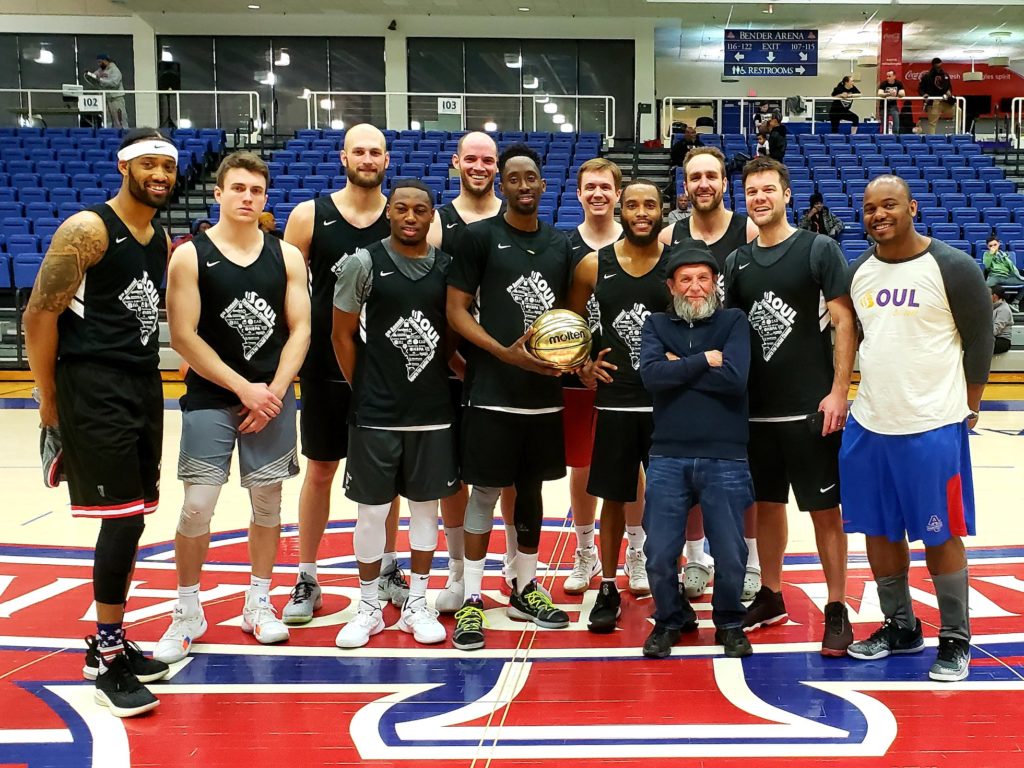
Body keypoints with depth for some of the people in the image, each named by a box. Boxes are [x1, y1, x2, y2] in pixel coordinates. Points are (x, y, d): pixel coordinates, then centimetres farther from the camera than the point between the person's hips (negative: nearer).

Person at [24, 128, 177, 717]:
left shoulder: (163, 240, 13)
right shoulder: (88, 229, -11)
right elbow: (39, 315, -12)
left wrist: (148, 380, 16)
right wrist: (50, 403, -9)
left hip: (144, 387, 8)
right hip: (93, 388, -8)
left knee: (130, 522, 12)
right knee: (123, 519, -10)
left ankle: (109, 643, 26)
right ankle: (109, 663, 3)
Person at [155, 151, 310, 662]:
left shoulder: (287, 256, 5)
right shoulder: (190, 256, -4)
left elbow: (299, 329, 3)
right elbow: (183, 337, -9)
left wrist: (273, 391, -9)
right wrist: (244, 389, -13)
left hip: (272, 397, 3)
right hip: (210, 398, -2)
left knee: (267, 499, 8)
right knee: (197, 505, -5)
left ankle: (258, 603, 23)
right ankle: (188, 611, 12)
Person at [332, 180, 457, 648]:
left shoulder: (447, 267, 5)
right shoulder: (364, 263, -5)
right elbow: (343, 334, -1)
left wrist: (451, 376, 1)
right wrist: (362, 391, 0)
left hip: (434, 411, 3)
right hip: (377, 413, -3)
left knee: (426, 504, 10)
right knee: (372, 509, 4)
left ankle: (417, 604, 24)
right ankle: (368, 607, 20)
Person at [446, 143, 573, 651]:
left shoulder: (560, 244, 11)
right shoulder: (480, 237, -4)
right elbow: (456, 310, -7)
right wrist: (505, 352, -18)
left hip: (545, 389, 5)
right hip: (493, 392, -5)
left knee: (532, 488, 15)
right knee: (485, 492, -1)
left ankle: (525, 589, 28)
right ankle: (471, 598, 9)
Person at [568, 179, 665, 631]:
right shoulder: (594, 265, 2)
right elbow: (570, 320, 14)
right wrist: (583, 364, 3)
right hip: (615, 397, 1)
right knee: (614, 495, 9)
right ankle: (608, 589, 22)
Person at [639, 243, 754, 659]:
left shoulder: (733, 321, 5)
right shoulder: (656, 324, 10)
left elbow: (734, 378, -12)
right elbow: (652, 375, -9)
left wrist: (680, 367, -6)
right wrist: (704, 361, -8)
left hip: (725, 458, -1)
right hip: (668, 457, 1)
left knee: (731, 554, 3)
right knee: (659, 554, 3)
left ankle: (730, 623, 28)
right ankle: (670, 619, 29)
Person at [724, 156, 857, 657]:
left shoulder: (819, 249, -4)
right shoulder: (738, 261, 9)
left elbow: (844, 322, -8)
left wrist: (838, 392, -14)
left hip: (810, 408, -5)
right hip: (756, 407, 5)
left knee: (824, 507, 1)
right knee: (767, 503, 14)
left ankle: (837, 609, 12)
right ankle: (770, 597, 28)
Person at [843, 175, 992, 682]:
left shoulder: (953, 268, -8)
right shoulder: (858, 271, 7)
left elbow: (980, 341, -2)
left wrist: (967, 408, 1)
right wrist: (846, 396, 13)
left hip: (933, 426, -5)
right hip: (868, 424, 5)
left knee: (940, 535, 4)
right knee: (878, 530, 12)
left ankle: (955, 641, 19)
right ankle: (900, 628, 29)